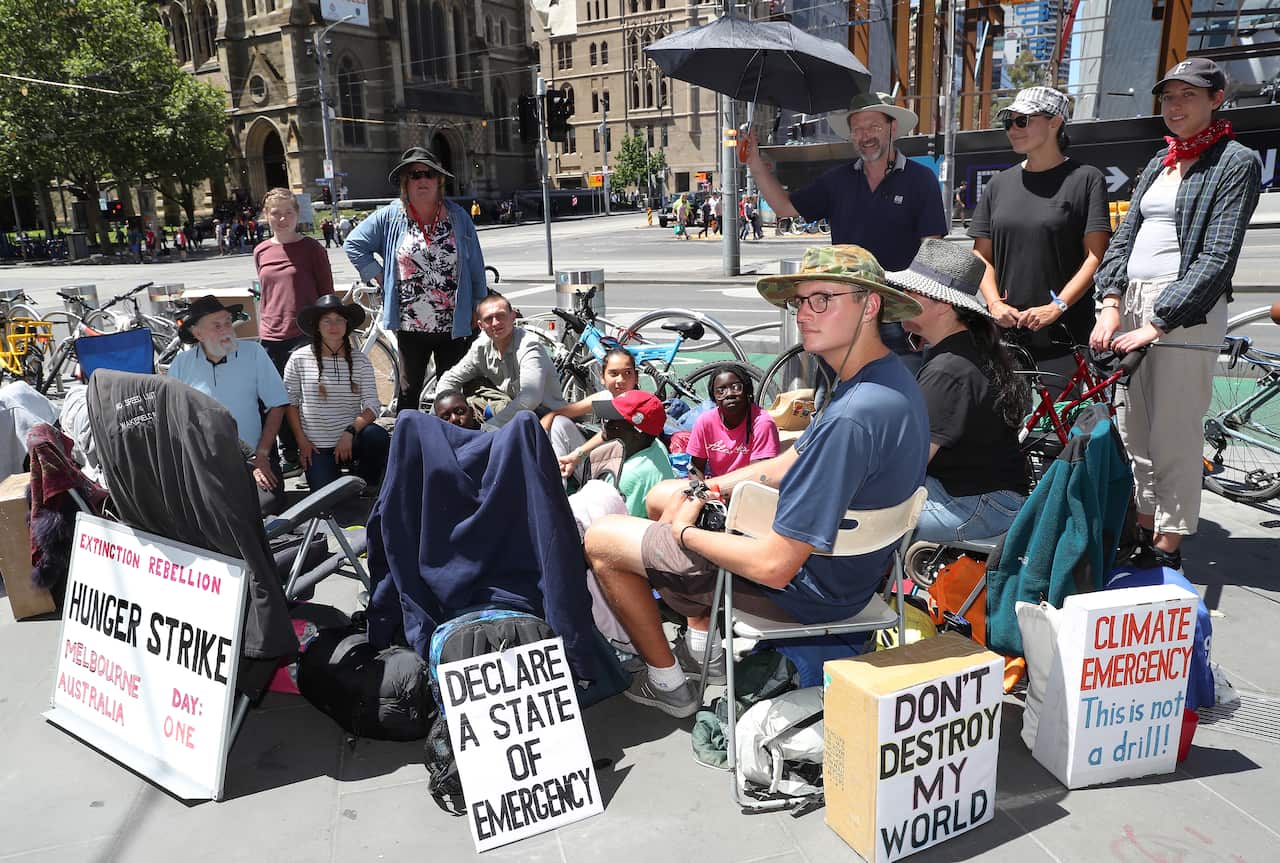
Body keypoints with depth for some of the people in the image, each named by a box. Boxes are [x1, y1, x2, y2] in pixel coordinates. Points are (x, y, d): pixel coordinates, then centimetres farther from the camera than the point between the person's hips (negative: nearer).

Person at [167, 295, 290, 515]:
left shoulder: (253, 353, 2)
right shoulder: (181, 363, 5)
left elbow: (277, 405, 2)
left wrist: (261, 455, -4)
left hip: (250, 458, -1)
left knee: (269, 504, -22)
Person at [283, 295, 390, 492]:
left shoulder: (359, 360, -1)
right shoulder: (299, 359, -3)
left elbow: (372, 405, -6)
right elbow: (290, 403, 5)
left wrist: (350, 432, -21)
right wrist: (302, 441, -1)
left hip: (350, 440, 1)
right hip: (316, 446, -1)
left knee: (377, 436, -32)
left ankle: (365, 488, -4)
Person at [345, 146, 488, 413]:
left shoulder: (458, 217, 3)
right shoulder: (390, 218, 1)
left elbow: (476, 268, 5)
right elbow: (354, 244, 8)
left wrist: (480, 314, 3)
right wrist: (382, 278, 0)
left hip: (454, 328, 0)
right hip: (410, 328, 0)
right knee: (409, 394, 10)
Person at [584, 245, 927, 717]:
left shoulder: (851, 418, -35)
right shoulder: (888, 376, -1)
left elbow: (774, 567, -33)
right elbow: (791, 464, 9)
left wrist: (686, 533, -15)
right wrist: (702, 492, 0)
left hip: (805, 586, -10)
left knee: (600, 538, 0)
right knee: (665, 494, 25)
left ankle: (666, 682, 17)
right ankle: (703, 645, 31)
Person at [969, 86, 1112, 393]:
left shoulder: (1085, 178, 0)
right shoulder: (1000, 183, 13)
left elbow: (1095, 255, -5)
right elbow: (982, 255, 11)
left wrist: (1057, 307, -15)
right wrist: (995, 304, -4)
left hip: (1065, 332, -3)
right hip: (1006, 330, 4)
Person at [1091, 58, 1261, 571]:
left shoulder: (1236, 163, -3)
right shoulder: (1158, 164, 17)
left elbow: (1217, 257, -13)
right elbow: (1124, 236, 10)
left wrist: (1156, 325, -19)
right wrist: (1111, 306, -6)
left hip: (1186, 309, -7)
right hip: (1132, 302, 7)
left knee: (1174, 437, -4)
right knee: (1132, 431, 11)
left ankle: (1168, 548, 7)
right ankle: (1142, 530, 24)